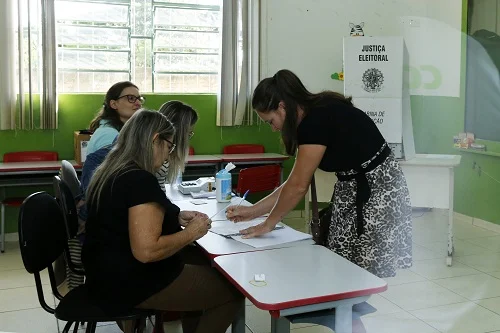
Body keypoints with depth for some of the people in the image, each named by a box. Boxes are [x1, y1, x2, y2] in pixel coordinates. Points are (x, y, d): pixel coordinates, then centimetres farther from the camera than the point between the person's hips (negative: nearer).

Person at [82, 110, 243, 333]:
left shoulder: (109, 172, 7)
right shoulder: (140, 180, -24)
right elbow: (147, 251, -30)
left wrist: (175, 218, 9)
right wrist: (191, 232, -15)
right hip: (131, 285, -10)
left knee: (203, 264, 23)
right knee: (232, 290, -1)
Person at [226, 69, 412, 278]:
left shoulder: (317, 121, -22)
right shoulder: (317, 116, 6)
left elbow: (298, 186, -18)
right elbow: (296, 182, 10)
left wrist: (269, 223, -3)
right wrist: (253, 211, 10)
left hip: (378, 193, -9)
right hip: (355, 191, 9)